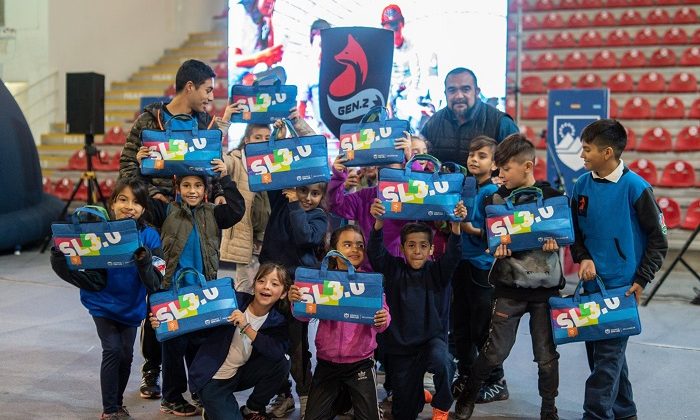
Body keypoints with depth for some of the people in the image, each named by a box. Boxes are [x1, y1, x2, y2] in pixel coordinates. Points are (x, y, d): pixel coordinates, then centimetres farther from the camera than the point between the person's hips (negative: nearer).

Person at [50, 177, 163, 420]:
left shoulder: (149, 237, -16)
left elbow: (154, 283, -21)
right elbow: (95, 279, -20)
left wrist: (144, 260, -39)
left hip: (132, 306, 2)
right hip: (104, 303, -2)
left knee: (126, 354, 10)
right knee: (113, 350, -11)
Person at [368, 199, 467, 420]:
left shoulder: (437, 271, -3)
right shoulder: (393, 269, -3)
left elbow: (453, 254, -20)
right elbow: (375, 252, -18)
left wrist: (455, 225, -39)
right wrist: (379, 222, -37)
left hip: (432, 340, -1)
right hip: (399, 345, 1)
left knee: (441, 361, -37)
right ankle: (418, 394, 49)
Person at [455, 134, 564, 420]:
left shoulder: (552, 197, -3)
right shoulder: (495, 200, 0)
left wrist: (554, 242, -16)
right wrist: (496, 247, -15)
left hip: (546, 285, 0)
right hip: (509, 286, 0)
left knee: (547, 354, 8)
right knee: (495, 351, 4)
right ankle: (467, 396, 26)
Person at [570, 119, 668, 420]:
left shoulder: (635, 187, -12)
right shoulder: (582, 186, 2)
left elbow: (658, 238, -6)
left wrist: (642, 280, -8)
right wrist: (583, 258, -5)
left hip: (622, 285, -6)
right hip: (592, 284, 6)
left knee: (608, 355, -5)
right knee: (601, 352, 14)